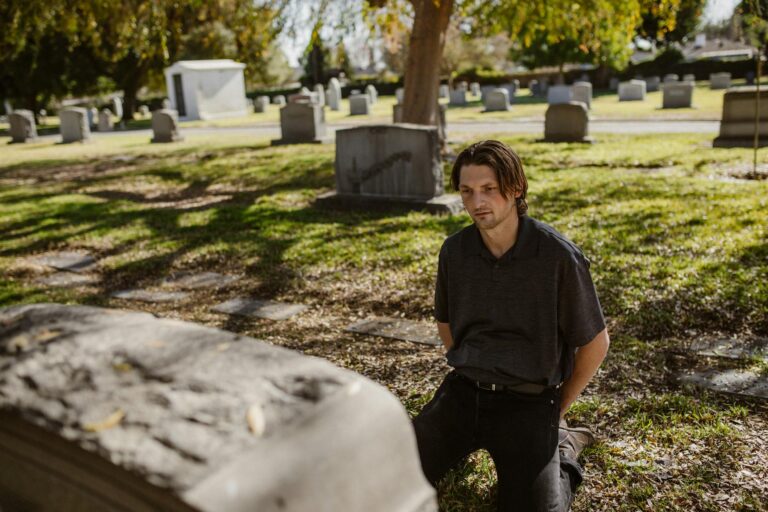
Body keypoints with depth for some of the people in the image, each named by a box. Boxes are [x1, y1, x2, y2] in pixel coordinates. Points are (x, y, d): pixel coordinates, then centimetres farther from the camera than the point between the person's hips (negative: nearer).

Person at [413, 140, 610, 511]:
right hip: (463, 393, 3)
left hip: (528, 401, -3)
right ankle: (469, 440, 19)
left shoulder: (557, 256, -15)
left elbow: (595, 342, -4)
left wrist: (557, 408, 4)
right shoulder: (454, 251, -2)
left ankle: (562, 449, 15)